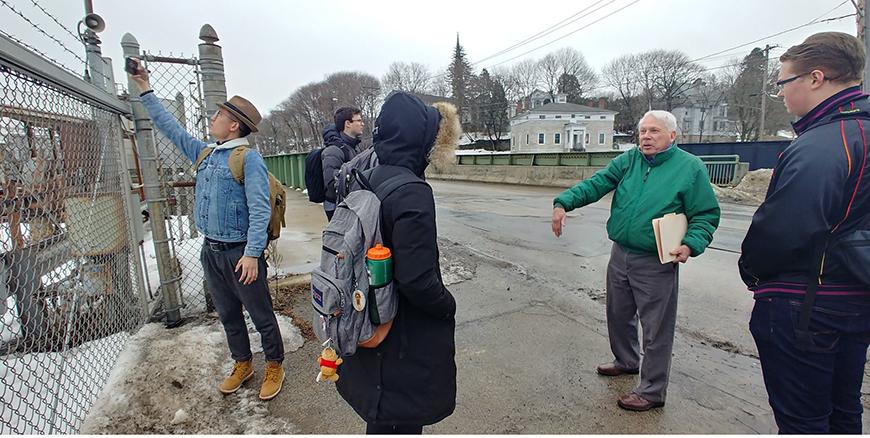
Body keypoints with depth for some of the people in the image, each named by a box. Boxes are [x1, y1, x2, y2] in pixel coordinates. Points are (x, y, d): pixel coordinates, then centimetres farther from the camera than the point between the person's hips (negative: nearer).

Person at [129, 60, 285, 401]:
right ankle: (242, 364, 37)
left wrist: (252, 254, -25)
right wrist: (146, 92, 28)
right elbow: (172, 129, 26)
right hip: (211, 251, 9)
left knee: (261, 315, 6)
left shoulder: (248, 159, -15)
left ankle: (274, 366, 23)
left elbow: (260, 210, -21)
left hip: (240, 253, -8)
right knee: (228, 315, 19)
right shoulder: (204, 153, 11)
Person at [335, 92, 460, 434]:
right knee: (401, 420, 14)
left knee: (382, 414, 28)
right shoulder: (412, 192, -27)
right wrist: (448, 306, -10)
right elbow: (416, 280, -29)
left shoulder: (370, 178, 0)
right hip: (409, 340, -8)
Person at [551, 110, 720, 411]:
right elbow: (596, 184, -6)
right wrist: (564, 202, -21)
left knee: (656, 329, 6)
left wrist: (691, 245, -21)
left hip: (656, 263, -5)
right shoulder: (628, 160, 4)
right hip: (620, 255, 5)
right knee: (618, 315, 21)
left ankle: (652, 391, 24)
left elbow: (706, 215, -4)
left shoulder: (691, 167, -6)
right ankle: (626, 361, 46)